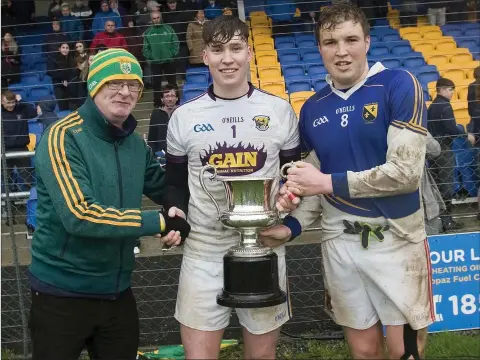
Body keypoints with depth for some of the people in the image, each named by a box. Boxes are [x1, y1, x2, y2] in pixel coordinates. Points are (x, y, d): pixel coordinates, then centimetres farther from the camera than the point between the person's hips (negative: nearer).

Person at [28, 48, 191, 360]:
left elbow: (167, 188, 18)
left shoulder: (136, 144, 5)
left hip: (118, 290, 6)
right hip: (63, 291, -6)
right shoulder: (63, 137, -17)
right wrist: (159, 221, -24)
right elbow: (79, 215, -28)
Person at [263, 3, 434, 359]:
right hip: (339, 243, 4)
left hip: (396, 239, -4)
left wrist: (329, 182, -15)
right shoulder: (312, 109, 6)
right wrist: (293, 225, -5)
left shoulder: (399, 86, -10)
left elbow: (406, 172, -18)